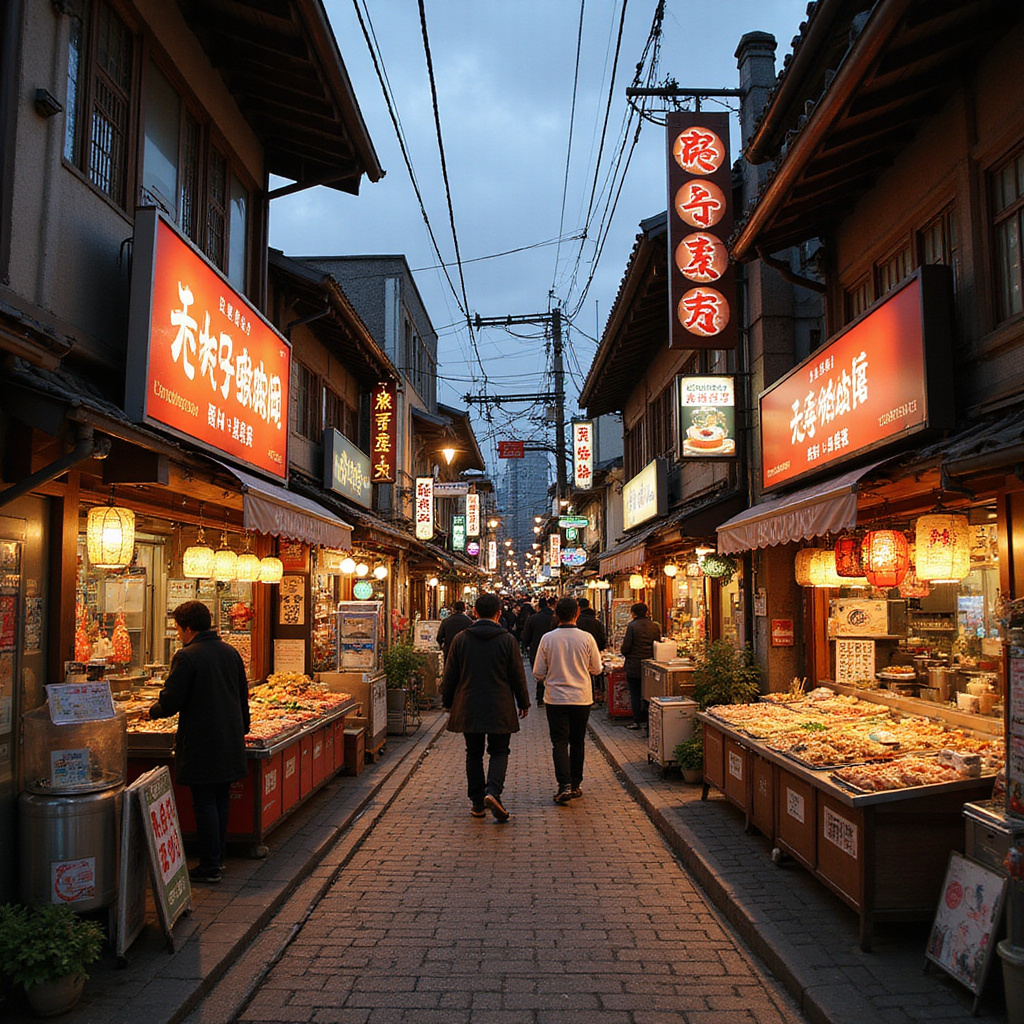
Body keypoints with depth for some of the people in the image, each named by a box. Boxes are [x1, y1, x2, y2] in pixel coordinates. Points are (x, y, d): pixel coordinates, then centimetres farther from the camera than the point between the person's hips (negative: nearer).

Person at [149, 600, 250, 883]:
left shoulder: (186, 657, -14)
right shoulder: (231, 652, 8)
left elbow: (170, 703, -13)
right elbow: (243, 696, 15)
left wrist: (153, 711, 8)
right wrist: (242, 729, 26)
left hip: (201, 744, -7)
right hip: (230, 741, 7)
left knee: (205, 804, 1)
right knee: (221, 801, 16)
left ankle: (209, 867, 7)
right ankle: (218, 857, 26)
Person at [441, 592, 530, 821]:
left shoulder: (461, 639, -1)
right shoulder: (507, 640, -5)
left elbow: (449, 676, 3)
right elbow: (517, 675, 0)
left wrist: (448, 703, 15)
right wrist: (523, 703, 12)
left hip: (468, 709, 2)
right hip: (500, 709, -1)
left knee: (474, 754, 12)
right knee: (499, 751, 8)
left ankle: (477, 802, 14)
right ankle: (493, 791, -14)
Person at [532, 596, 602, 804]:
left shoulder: (547, 639, -9)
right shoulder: (586, 638, -8)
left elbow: (538, 672, -3)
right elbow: (596, 668, 3)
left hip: (555, 698, -1)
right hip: (581, 698, 1)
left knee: (559, 742, 2)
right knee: (577, 742, 14)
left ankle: (564, 785, -13)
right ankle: (575, 784, 22)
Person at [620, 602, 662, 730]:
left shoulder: (632, 626, -12)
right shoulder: (655, 626, 1)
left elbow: (625, 647, -13)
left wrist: (623, 652, 8)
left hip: (634, 665, -4)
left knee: (635, 694, 4)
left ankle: (636, 721, 6)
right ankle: (647, 718, 19)